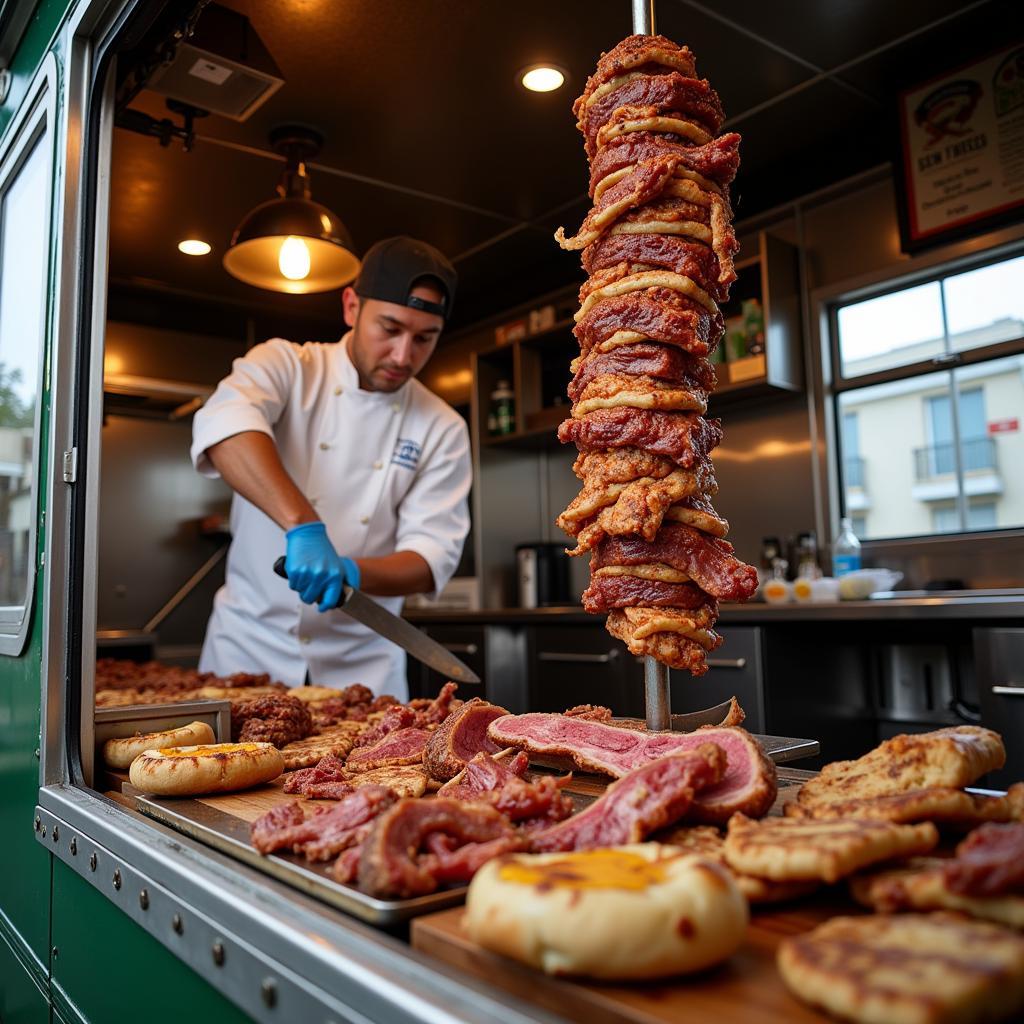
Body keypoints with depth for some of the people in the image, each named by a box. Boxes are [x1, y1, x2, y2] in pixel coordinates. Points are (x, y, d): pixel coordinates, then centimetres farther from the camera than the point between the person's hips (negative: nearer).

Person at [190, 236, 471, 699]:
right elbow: (225, 424, -27)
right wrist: (304, 526, -41)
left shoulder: (443, 430, -3)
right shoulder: (286, 365, -5)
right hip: (249, 643, 0)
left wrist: (348, 571, -27)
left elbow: (432, 558, -8)